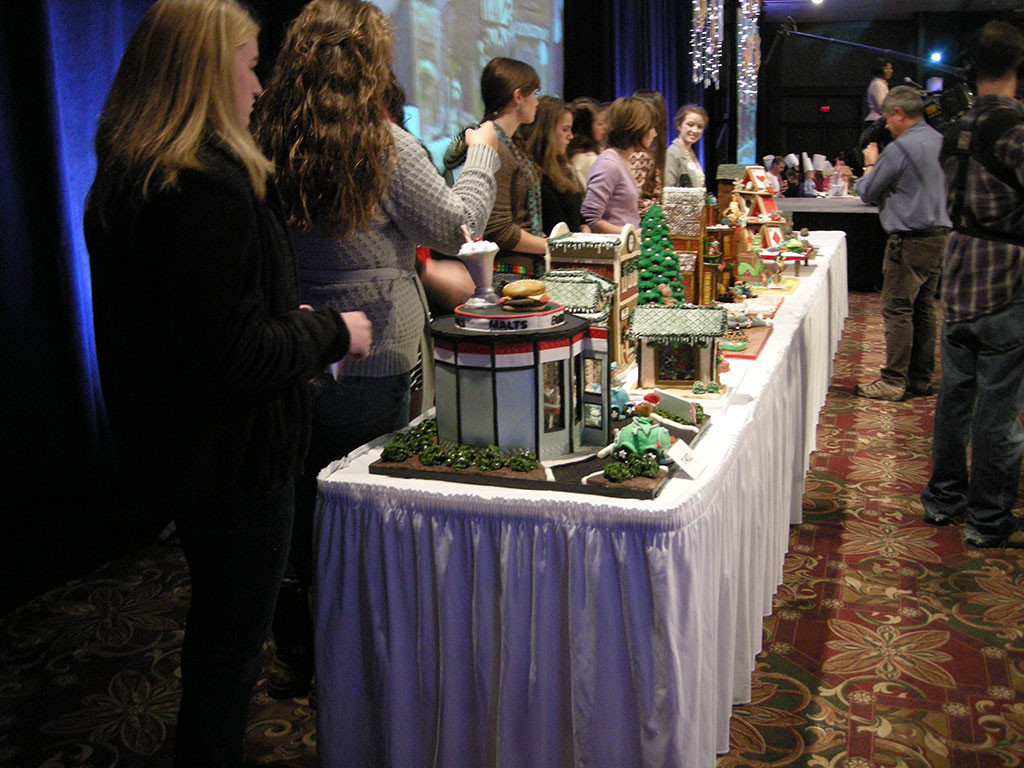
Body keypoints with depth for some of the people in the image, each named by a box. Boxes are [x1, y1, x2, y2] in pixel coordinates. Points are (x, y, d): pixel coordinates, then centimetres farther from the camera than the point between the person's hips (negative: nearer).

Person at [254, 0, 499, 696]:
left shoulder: (270, 143, -1)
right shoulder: (383, 145, -14)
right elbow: (458, 225, -1)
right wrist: (481, 153, 13)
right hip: (368, 367, -5)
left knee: (302, 508, 17)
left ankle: (295, 654, 33)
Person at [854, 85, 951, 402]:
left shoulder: (899, 149, -14)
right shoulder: (942, 142, 11)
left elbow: (867, 192, -5)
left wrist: (870, 165, 16)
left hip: (910, 241, -9)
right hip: (940, 236, 9)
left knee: (897, 310, -5)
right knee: (924, 308, 13)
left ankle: (893, 381, -3)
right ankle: (921, 378, 19)